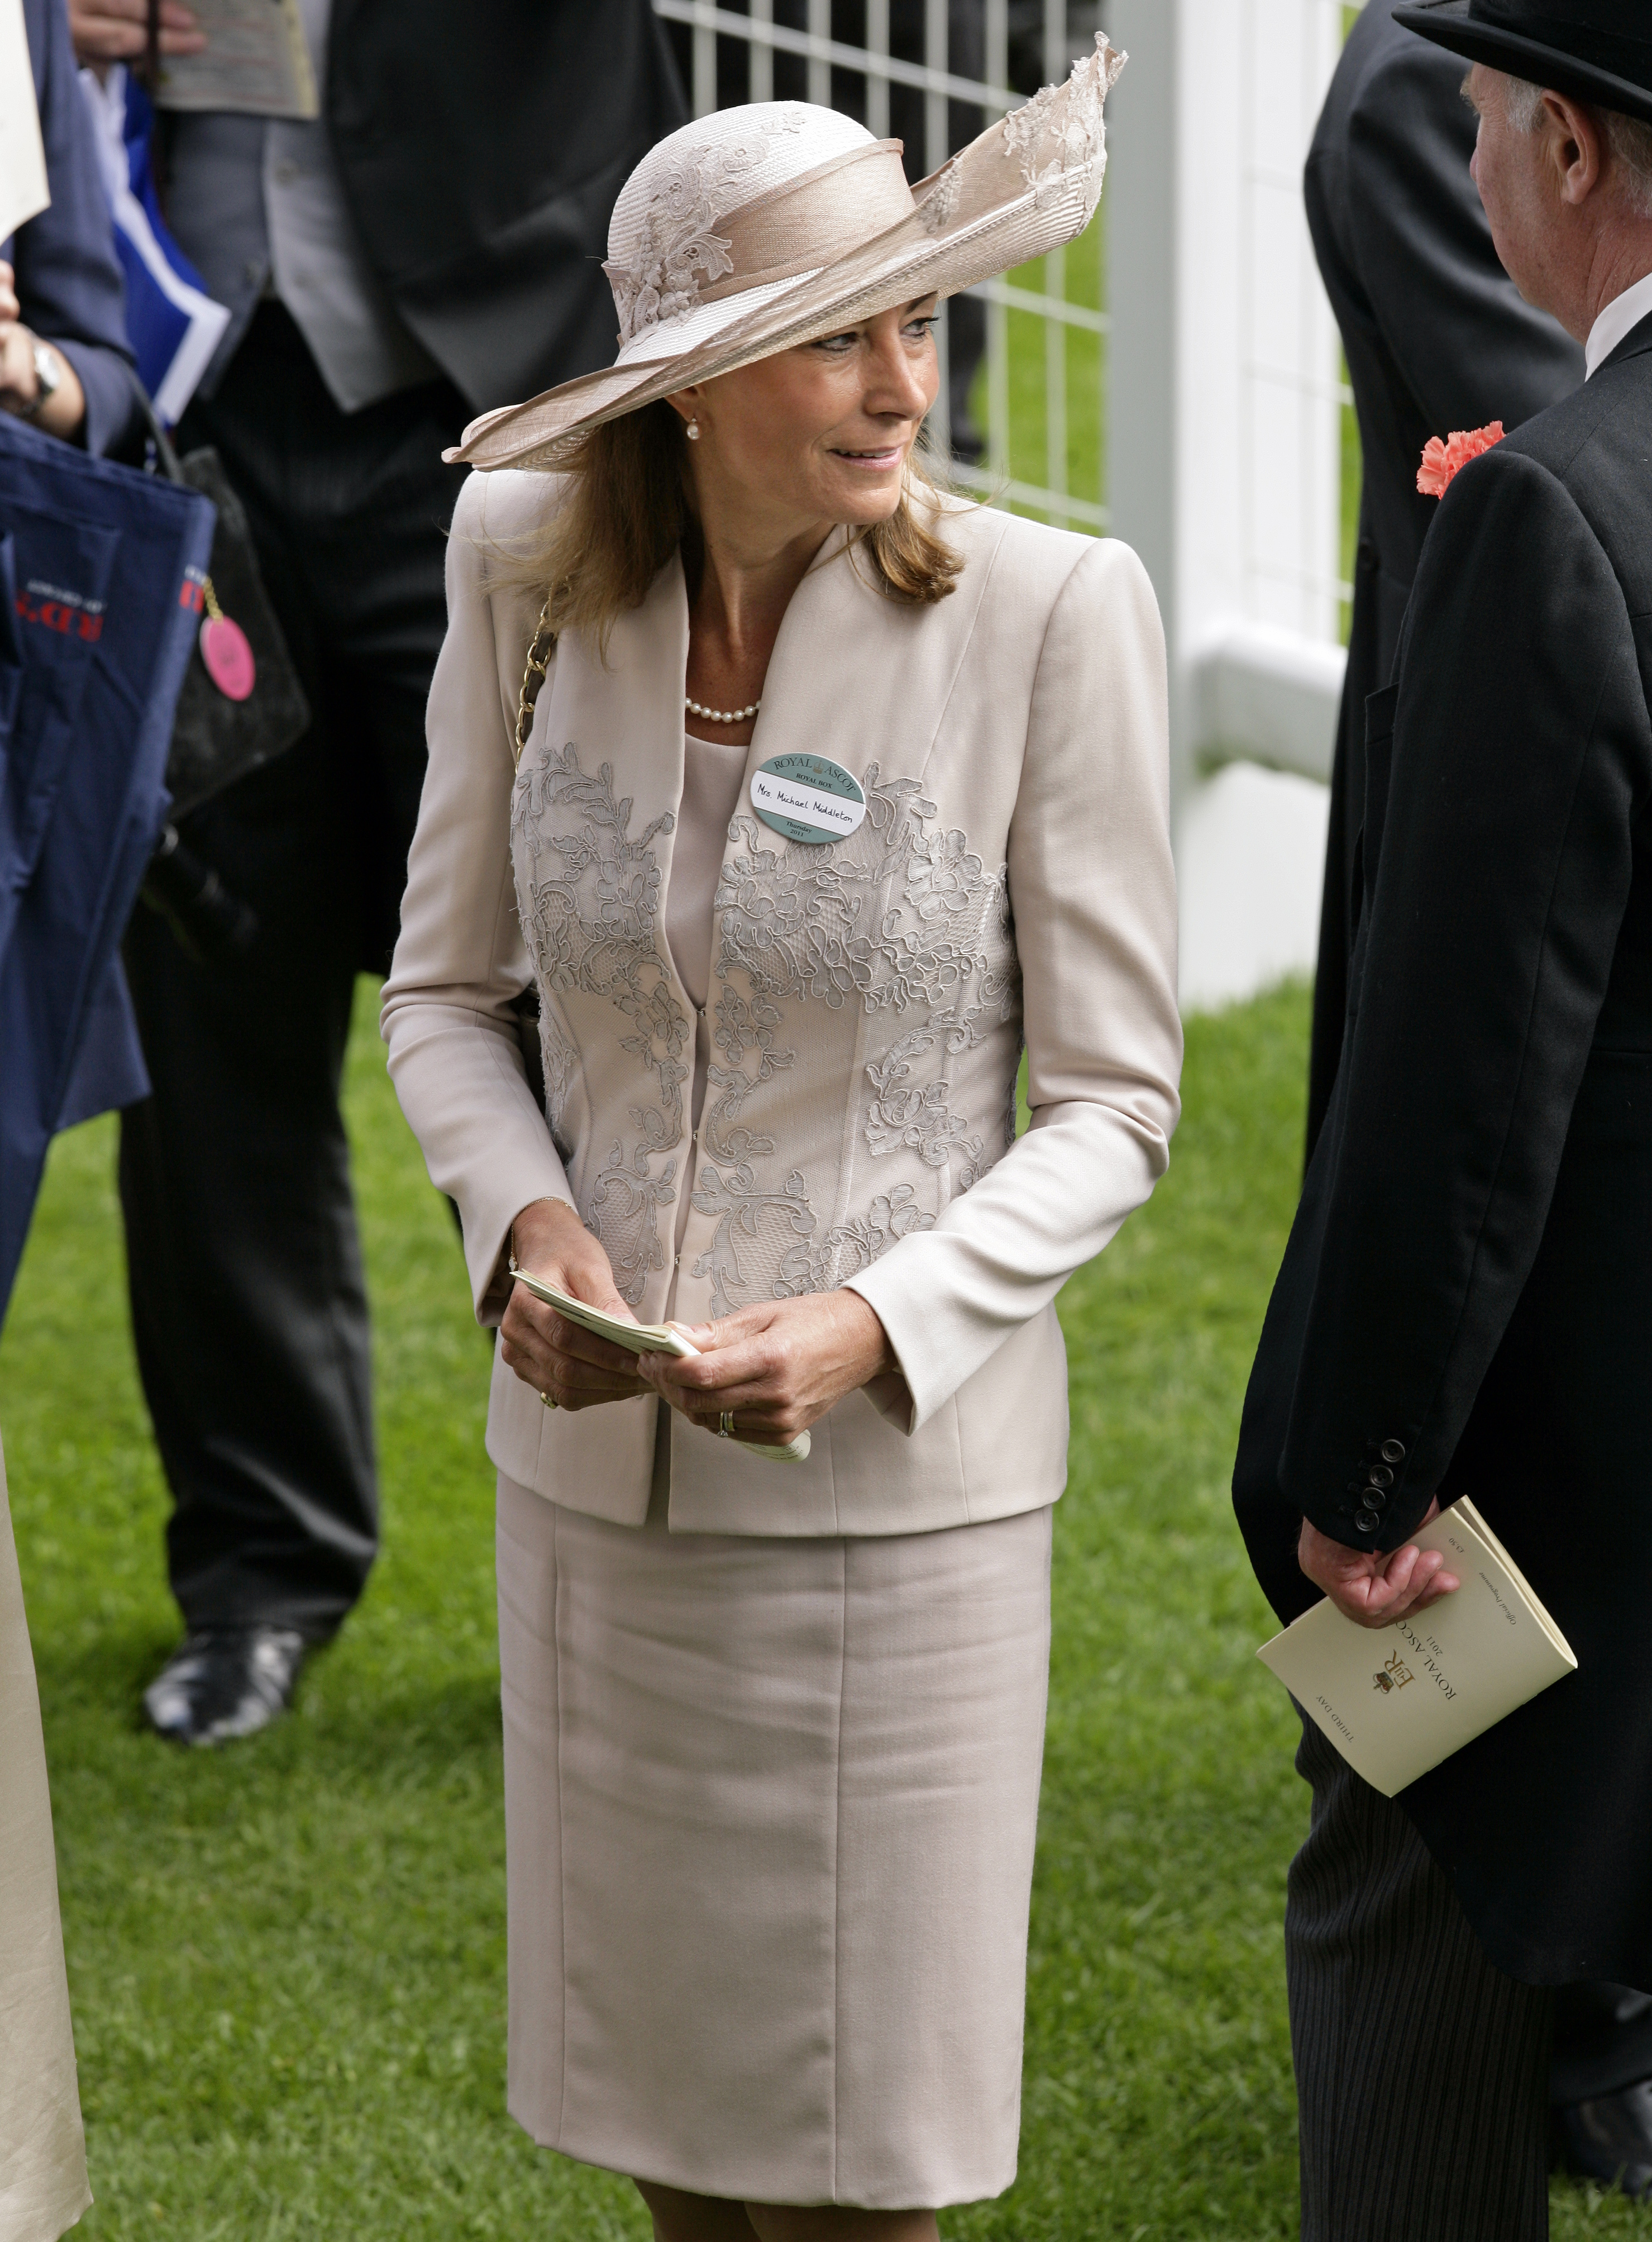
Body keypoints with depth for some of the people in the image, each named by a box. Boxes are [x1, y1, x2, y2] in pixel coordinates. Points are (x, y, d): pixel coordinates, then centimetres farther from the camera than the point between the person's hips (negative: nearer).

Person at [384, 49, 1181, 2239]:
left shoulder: (1049, 612, -14)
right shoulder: (531, 568, -4)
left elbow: (1111, 1103, -8)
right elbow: (444, 987, 7)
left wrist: (872, 1327, -21)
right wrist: (526, 1228, -12)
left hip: (896, 1486, -3)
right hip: (595, 1468, 3)